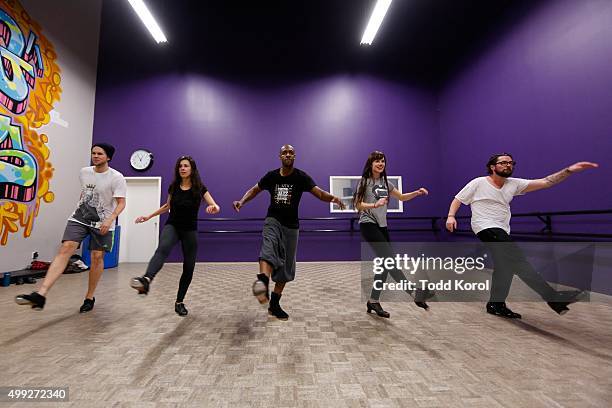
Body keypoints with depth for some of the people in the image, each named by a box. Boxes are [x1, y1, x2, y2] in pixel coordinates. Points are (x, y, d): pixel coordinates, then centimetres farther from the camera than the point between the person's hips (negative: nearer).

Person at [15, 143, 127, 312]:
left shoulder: (116, 177, -12)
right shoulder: (84, 172, 5)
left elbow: (121, 203, -14)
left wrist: (109, 220, -27)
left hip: (102, 223, -4)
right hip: (79, 218, 4)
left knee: (97, 257, 0)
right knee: (65, 248, -14)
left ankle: (90, 297, 14)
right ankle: (41, 294, -20)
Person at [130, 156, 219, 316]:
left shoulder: (199, 188, -6)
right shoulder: (173, 187, 2)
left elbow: (216, 206, -15)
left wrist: (214, 208, -39)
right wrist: (149, 216, 20)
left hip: (190, 230, -1)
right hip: (172, 226, 1)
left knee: (188, 267, 2)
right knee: (162, 249, -33)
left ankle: (179, 302, 18)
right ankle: (146, 280, -55)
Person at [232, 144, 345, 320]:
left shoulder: (301, 177, -7)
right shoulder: (271, 176, 0)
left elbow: (319, 193, -18)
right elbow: (255, 190, 11)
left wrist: (332, 198, -40)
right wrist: (242, 201, -8)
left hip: (291, 225, 1)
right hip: (273, 220, 0)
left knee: (286, 266, 7)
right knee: (269, 246, -35)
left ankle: (274, 304, 23)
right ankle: (262, 281, -58)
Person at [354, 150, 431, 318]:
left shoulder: (385, 183, 14)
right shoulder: (364, 182, -4)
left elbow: (402, 197, 23)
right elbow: (357, 205, -8)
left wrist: (417, 193, 7)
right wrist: (375, 205, -22)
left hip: (382, 226, 7)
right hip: (368, 225, -7)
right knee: (390, 259, -15)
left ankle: (373, 301, 15)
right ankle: (416, 294, -12)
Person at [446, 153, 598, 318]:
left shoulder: (513, 184, 10)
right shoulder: (478, 183, -4)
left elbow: (545, 182, 3)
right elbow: (457, 199, -2)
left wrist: (569, 170, -10)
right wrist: (451, 216, -18)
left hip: (502, 231, 8)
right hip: (486, 228, -7)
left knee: (505, 267, 7)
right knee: (517, 259, -19)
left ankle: (496, 305, 19)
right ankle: (552, 297, -16)